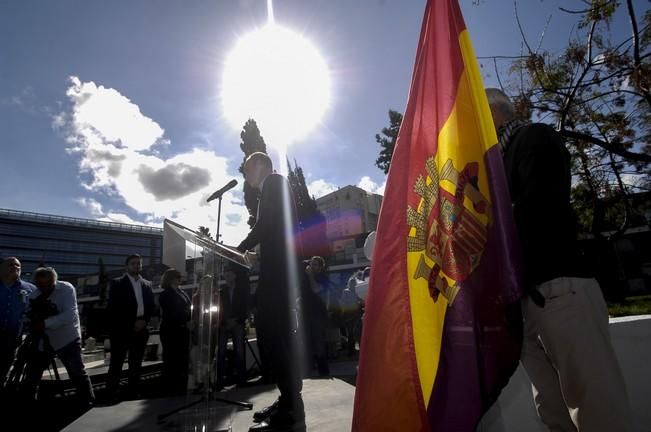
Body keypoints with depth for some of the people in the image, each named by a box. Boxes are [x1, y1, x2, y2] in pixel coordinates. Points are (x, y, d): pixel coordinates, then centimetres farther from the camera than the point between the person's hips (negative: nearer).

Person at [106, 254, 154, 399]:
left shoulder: (147, 285, 13)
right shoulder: (117, 283, 0)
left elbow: (150, 306, 11)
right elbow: (114, 307, -8)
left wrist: (143, 321, -6)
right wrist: (131, 323, -13)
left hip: (140, 329, 4)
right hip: (122, 329, -4)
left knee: (136, 364, 9)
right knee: (116, 362, 0)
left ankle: (133, 392, 18)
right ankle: (111, 393, 9)